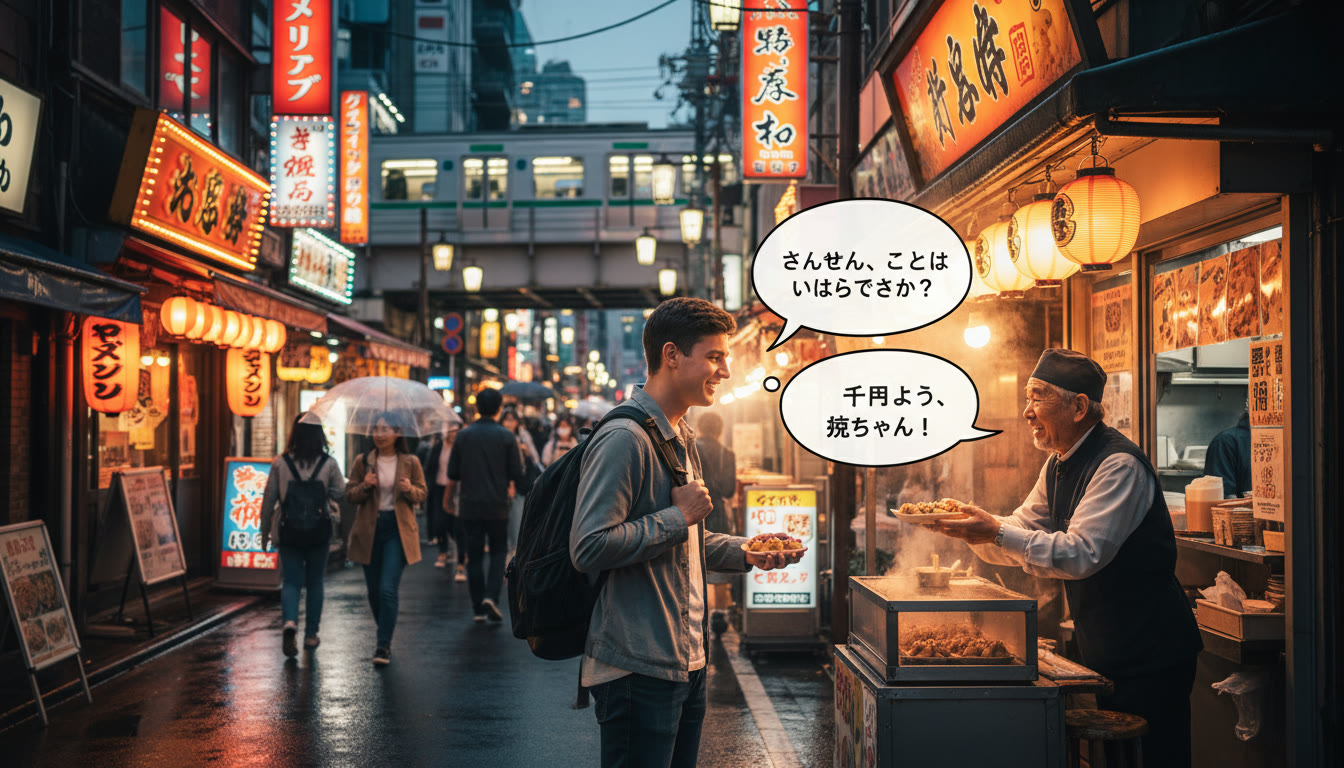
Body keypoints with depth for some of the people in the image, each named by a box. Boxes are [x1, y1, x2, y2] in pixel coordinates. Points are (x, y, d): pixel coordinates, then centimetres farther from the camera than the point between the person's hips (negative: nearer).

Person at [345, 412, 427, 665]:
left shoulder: (410, 462, 0)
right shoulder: (362, 461, 3)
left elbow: (422, 494, 6)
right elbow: (349, 494, 5)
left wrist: (409, 489, -15)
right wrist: (364, 486, -16)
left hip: (397, 530, -2)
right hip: (370, 529, 3)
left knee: (388, 589, -12)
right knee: (374, 590, 11)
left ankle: (384, 645, -6)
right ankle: (384, 635, 33)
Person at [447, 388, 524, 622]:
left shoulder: (463, 435, -1)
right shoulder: (506, 437, -5)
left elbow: (453, 474, 3)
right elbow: (517, 474, -5)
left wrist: (448, 498, 19)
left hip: (470, 506, 1)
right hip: (497, 506, -1)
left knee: (474, 555, 8)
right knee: (498, 552, 10)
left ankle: (478, 608, 10)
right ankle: (491, 596, -9)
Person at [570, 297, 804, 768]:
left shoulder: (682, 439, 16)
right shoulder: (624, 439, -18)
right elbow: (589, 549, -25)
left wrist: (743, 553, 9)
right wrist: (679, 516, -18)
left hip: (686, 660, 10)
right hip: (638, 670, -10)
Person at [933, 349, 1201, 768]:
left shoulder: (1119, 464, -22)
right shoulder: (1059, 464, 7)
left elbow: (1082, 553, -30)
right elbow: (1022, 532, 12)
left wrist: (996, 532, -34)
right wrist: (974, 528, -8)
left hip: (1150, 655, -9)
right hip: (1103, 652, 9)